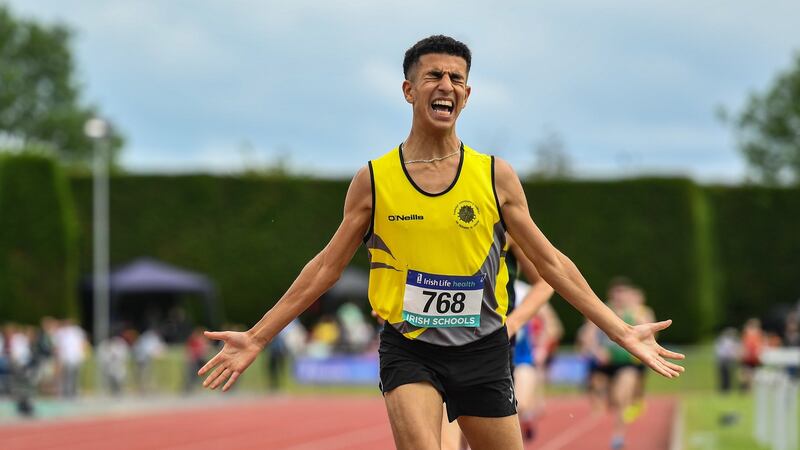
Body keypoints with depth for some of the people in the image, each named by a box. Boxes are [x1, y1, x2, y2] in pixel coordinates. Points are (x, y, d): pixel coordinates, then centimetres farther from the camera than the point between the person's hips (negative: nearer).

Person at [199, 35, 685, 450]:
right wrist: (257, 338, 2)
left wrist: (623, 331, 2)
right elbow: (326, 267, 7)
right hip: (409, 350, -2)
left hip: (482, 351, 2)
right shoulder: (374, 180, 0)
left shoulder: (496, 176, 2)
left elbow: (551, 263, 6)